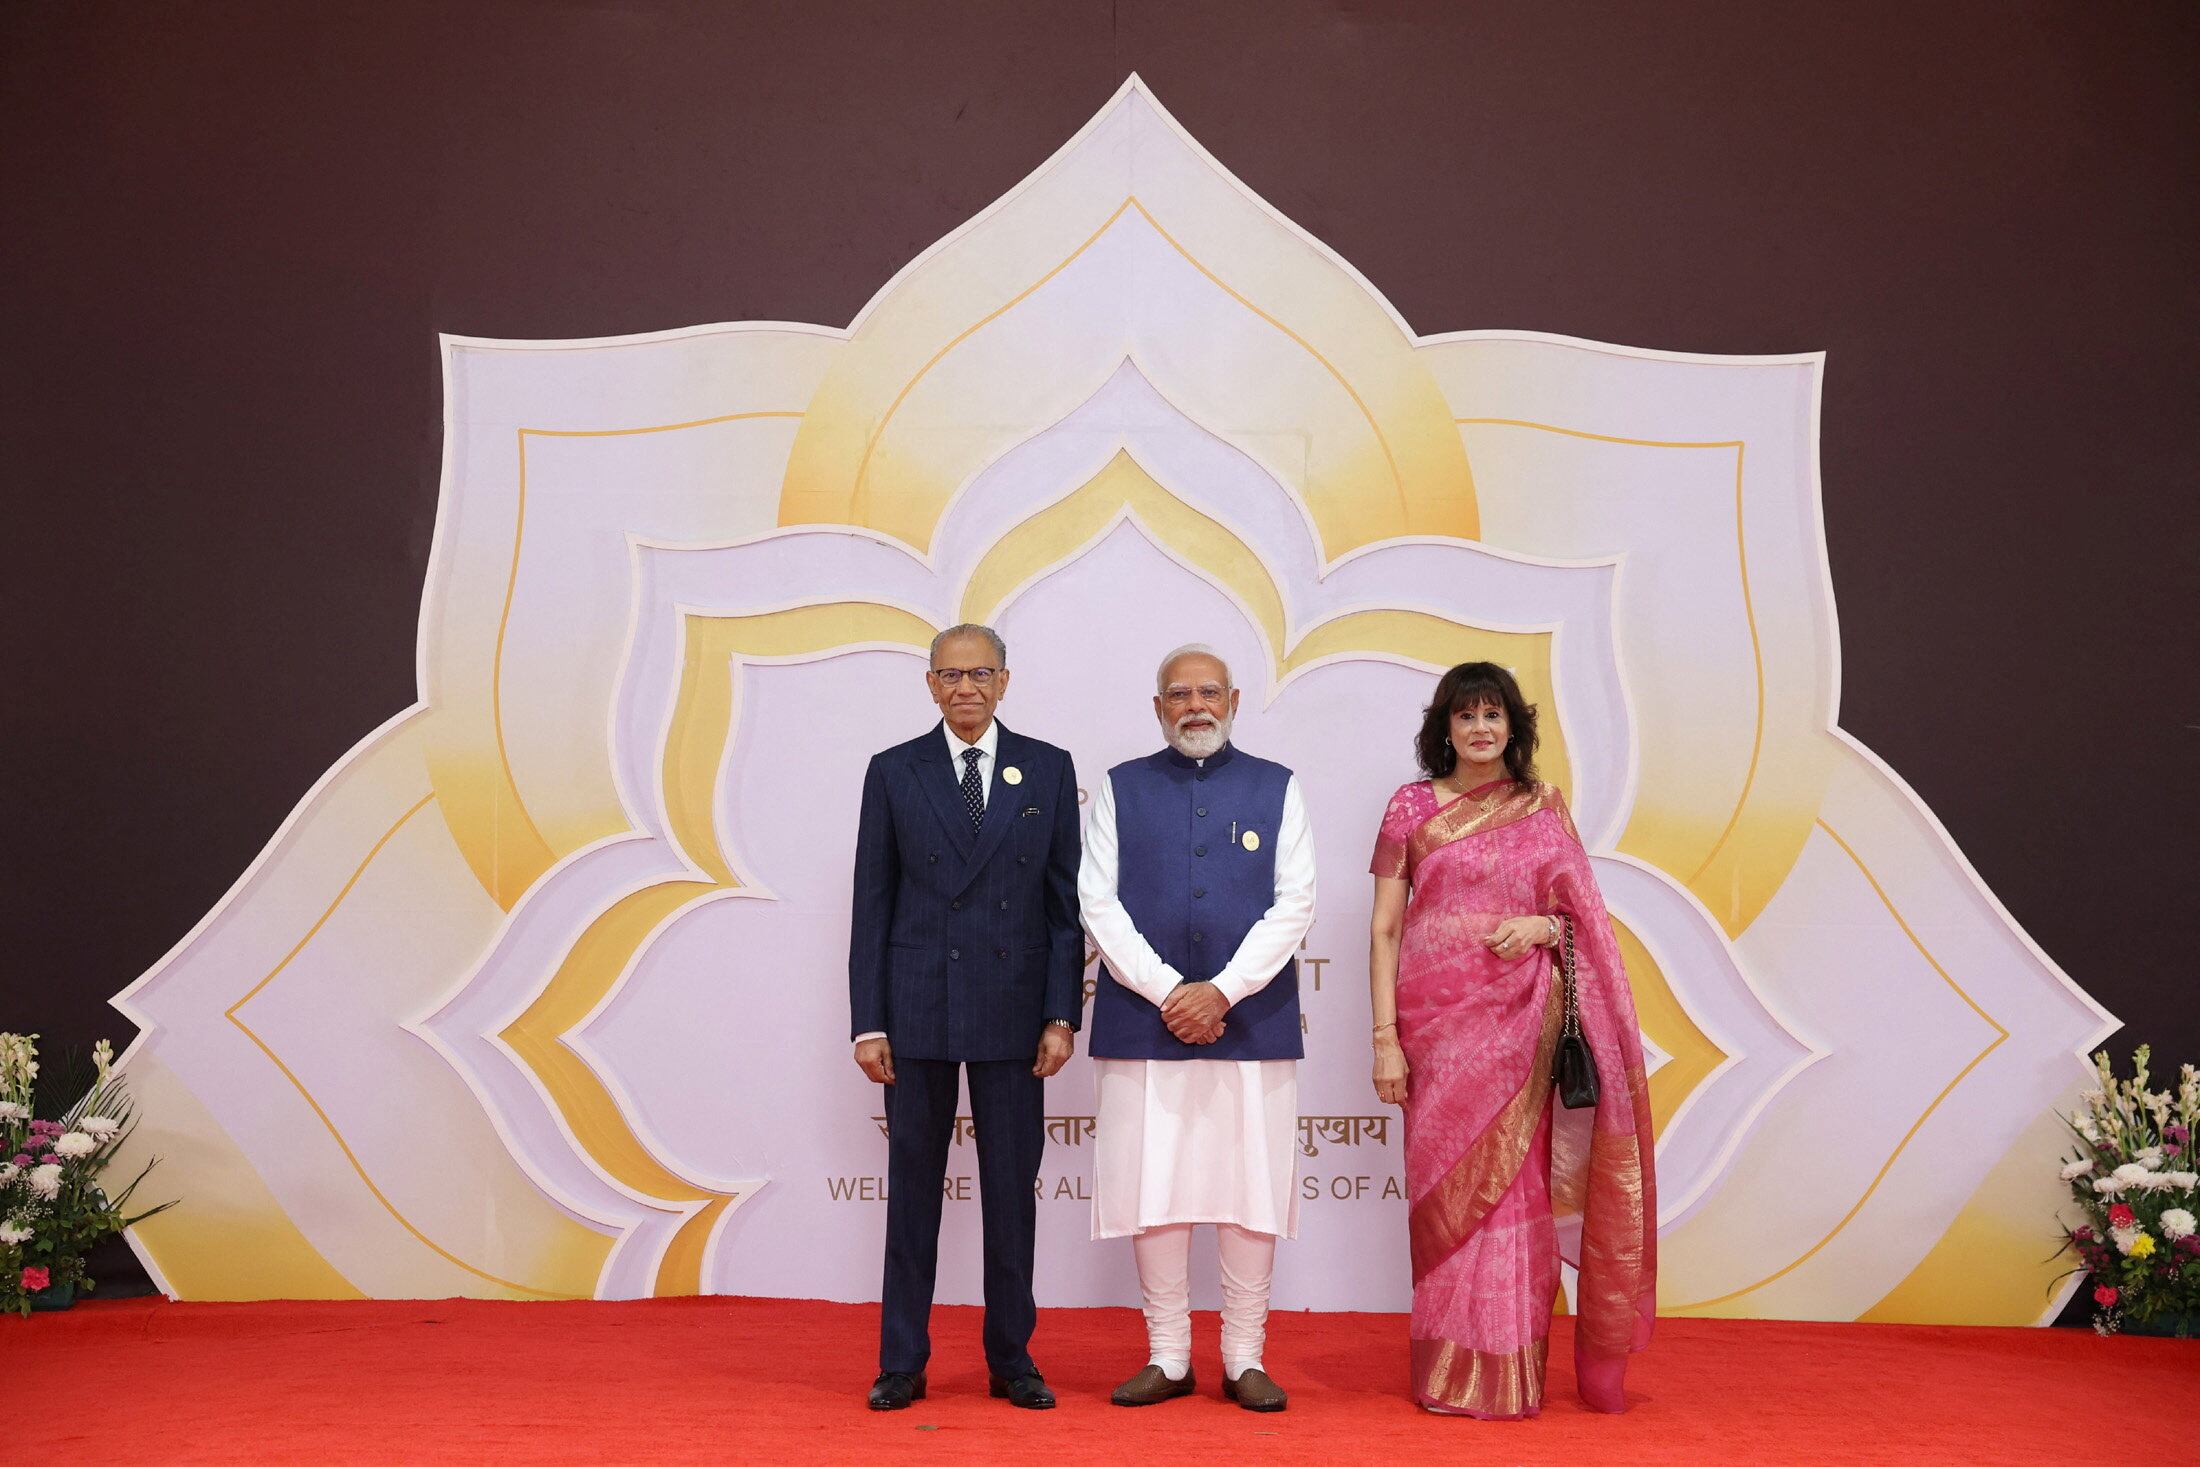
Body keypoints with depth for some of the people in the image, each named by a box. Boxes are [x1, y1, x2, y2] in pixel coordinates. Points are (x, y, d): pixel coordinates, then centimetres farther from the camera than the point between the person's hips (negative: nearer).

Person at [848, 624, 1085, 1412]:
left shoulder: (1048, 770, 5)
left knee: (1012, 1186, 7)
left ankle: (1012, 1358, 20)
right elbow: (872, 904, 3)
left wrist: (1062, 1014, -3)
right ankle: (902, 1362, 18)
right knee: (912, 1184, 7)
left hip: (1012, 1009, 0)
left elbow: (1066, 900, 4)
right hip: (917, 1007, 0)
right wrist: (868, 1021, -3)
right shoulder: (894, 772, 4)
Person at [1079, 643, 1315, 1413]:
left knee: (1250, 1190, 3)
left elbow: (1294, 904, 0)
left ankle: (1245, 1357, 15)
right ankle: (1167, 1357, 16)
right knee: (1151, 1191, 3)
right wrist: (1167, 992, -9)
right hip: (1143, 1022, 0)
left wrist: (1222, 990, -10)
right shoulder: (1121, 788, 9)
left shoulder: (1277, 788, 9)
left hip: (1252, 1022, 0)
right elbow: (1100, 903, 1)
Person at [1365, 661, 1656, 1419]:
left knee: (1514, 1186, 0)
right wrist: (1385, 1036, -6)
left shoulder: (1544, 809, 8)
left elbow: (1583, 919, 12)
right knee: (1445, 1187, 2)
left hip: (1520, 1023, 1)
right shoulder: (1412, 808, 4)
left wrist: (1544, 927, -12)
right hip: (1438, 1022, -1)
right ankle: (1450, 1373, 12)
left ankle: (1512, 1374, 11)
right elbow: (1385, 929, 1)